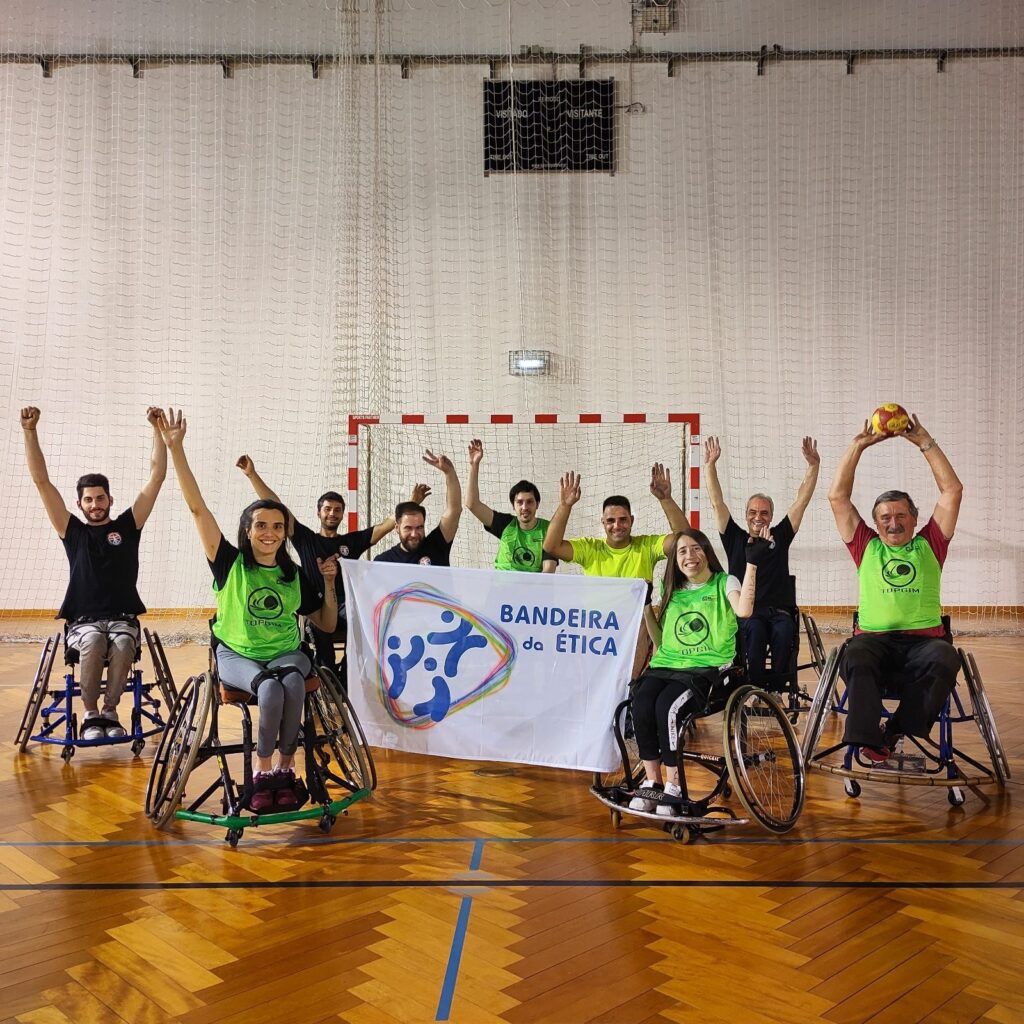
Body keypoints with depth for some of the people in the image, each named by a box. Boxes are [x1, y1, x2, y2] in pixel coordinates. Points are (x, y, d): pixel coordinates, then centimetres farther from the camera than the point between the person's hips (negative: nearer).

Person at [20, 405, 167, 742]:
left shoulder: (127, 525, 9)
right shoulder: (72, 531, 11)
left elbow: (157, 476, 4)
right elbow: (41, 480, 5)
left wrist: (158, 430, -4)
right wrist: (30, 431, -2)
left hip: (122, 618, 0)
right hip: (82, 621, 0)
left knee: (123, 644, -34)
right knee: (93, 642, -34)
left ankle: (110, 711, -16)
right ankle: (90, 715, -19)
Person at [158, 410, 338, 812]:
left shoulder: (295, 576, 5)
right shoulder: (230, 564, -3)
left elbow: (327, 625, 12)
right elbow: (197, 507, -12)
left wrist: (329, 584, -3)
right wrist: (176, 449, -19)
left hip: (286, 654, 2)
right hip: (236, 655, -2)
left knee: (293, 683, -34)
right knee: (270, 688, -35)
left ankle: (284, 769, -19)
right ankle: (264, 772, -17)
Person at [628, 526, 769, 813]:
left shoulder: (724, 582, 6)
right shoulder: (671, 591, 19)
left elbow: (743, 609, -18)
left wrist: (752, 563, -20)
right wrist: (645, 605, 14)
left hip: (708, 668, -4)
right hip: (667, 665, 4)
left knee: (667, 706, -32)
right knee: (640, 705, -27)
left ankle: (673, 787, -16)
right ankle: (651, 782, -12)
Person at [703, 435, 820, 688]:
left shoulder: (780, 536, 15)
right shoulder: (735, 538, 13)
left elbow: (801, 500, 11)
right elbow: (717, 503, 7)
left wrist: (813, 466, 2)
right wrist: (710, 465, -1)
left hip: (779, 611, 1)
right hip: (745, 613, -1)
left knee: (784, 631, -33)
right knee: (755, 629, -35)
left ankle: (775, 691, -27)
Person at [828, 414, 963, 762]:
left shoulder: (929, 546, 20)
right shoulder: (866, 547, 20)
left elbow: (952, 490, 16)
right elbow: (837, 497, 16)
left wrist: (925, 442, 15)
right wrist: (858, 445, 15)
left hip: (924, 638, 1)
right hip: (873, 637, 0)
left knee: (945, 661, -33)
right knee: (855, 660, -34)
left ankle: (901, 733, -25)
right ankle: (869, 741, -35)